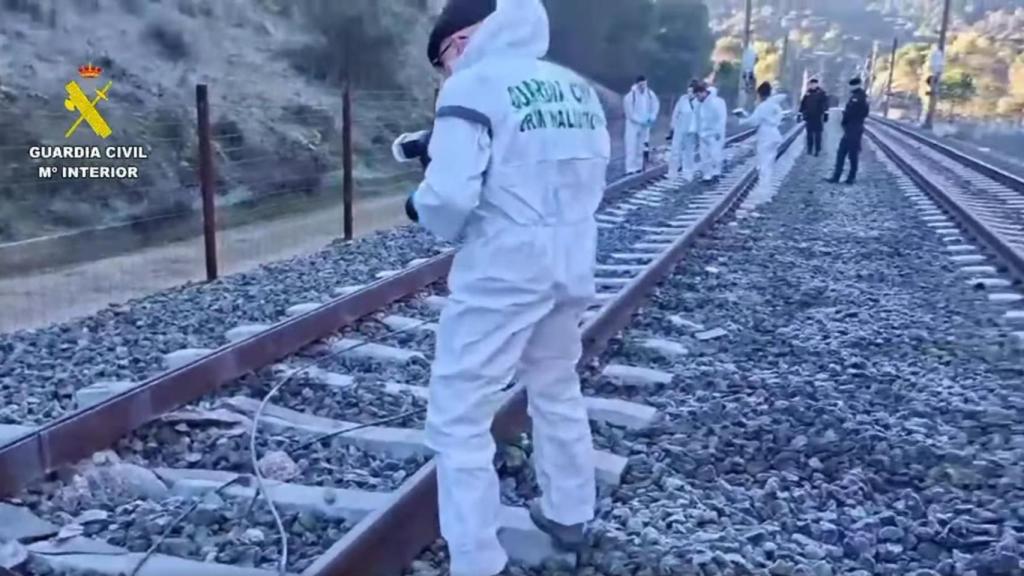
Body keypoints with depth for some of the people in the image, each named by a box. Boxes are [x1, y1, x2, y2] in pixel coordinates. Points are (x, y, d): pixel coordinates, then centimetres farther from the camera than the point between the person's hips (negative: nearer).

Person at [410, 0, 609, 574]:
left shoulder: (474, 84, -10)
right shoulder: (578, 87, 10)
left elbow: (451, 194, -20)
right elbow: (591, 180, 13)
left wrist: (422, 205, 0)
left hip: (503, 270, -7)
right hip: (573, 264, 8)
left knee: (459, 414, 3)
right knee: (558, 389, 25)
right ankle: (570, 514, 41)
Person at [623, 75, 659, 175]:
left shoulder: (650, 93, -4)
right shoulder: (630, 96, -19)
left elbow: (656, 104, 8)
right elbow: (630, 113, -16)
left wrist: (652, 117, -7)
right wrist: (640, 121, -17)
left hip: (645, 124, 5)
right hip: (633, 124, -5)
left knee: (641, 147, 11)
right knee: (632, 147, -8)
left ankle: (638, 167, 20)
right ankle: (631, 169, -7)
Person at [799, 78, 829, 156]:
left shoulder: (821, 93, -3)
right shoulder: (807, 94, 9)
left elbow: (825, 104, -8)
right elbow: (802, 105, 15)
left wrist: (826, 114, -15)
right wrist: (800, 114, 14)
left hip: (818, 117, -4)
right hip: (808, 117, 4)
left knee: (817, 135, -1)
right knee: (809, 134, 9)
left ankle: (817, 150, 4)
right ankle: (809, 150, 18)